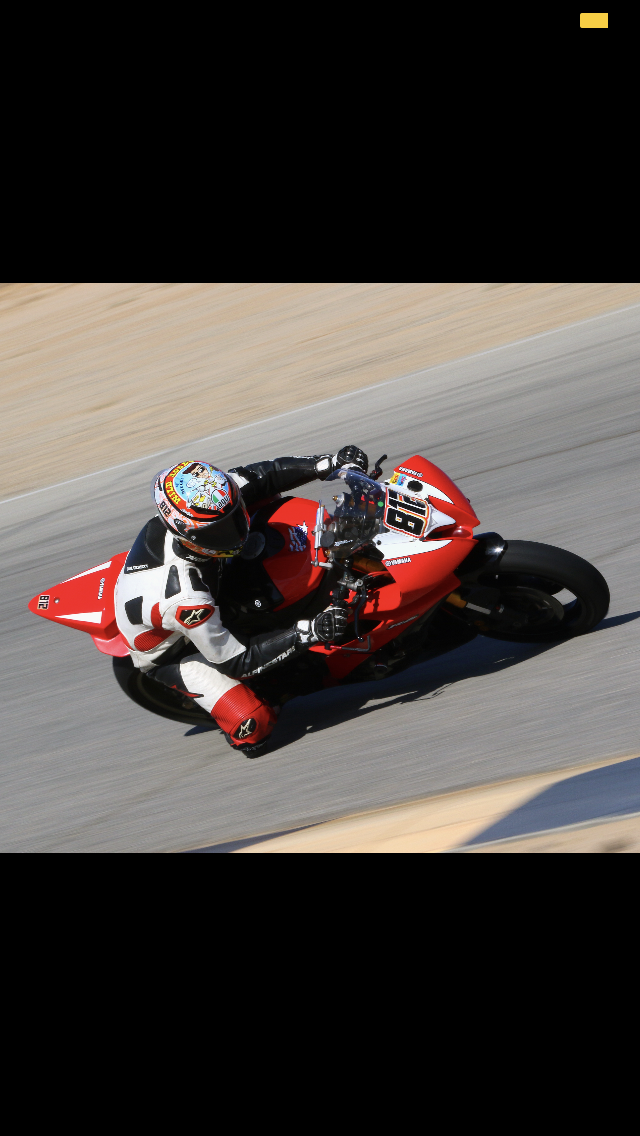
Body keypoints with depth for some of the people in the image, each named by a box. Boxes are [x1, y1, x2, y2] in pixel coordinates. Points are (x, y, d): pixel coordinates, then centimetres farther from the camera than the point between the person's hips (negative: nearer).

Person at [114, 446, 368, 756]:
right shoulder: (185, 599, -46)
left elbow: (253, 477, -14)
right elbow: (233, 660, -33)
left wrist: (329, 463, -22)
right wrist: (307, 633, -39)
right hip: (170, 653, -7)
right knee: (253, 725, -24)